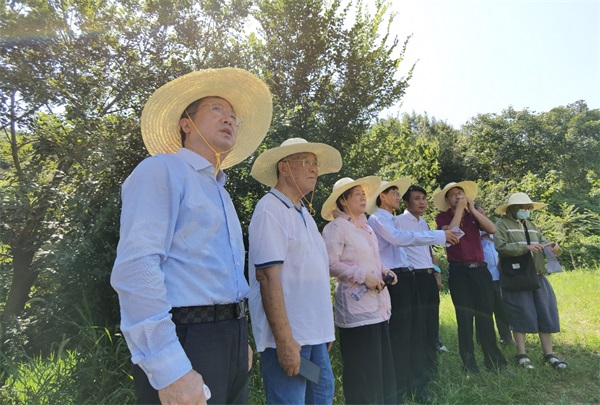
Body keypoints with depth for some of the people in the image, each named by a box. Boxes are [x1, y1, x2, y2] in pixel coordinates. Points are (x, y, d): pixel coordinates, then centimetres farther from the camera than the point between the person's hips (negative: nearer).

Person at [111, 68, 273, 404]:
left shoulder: (221, 193, 18)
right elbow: (135, 268, -19)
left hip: (232, 338, 9)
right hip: (186, 339, -8)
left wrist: (241, 340, 20)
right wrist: (170, 370, -24)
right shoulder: (162, 170, -7)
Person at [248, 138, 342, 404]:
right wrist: (285, 340, -21)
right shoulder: (270, 210, -13)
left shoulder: (303, 213, 13)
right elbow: (268, 276, -20)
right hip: (288, 337, -8)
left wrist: (324, 330, 17)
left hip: (314, 334, 9)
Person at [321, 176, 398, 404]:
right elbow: (331, 264, -18)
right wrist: (364, 276, -19)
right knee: (363, 368, -1)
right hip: (356, 307, -9)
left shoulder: (366, 227, 16)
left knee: (383, 365, 16)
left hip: (378, 305, 9)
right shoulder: (336, 227, -11)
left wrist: (384, 271, 6)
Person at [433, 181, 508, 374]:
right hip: (459, 271, -3)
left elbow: (492, 229, -4)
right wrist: (459, 209, -12)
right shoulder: (442, 217, 2)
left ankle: (494, 360, 17)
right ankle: (469, 363, 10)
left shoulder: (473, 214, 12)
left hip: (480, 269, 3)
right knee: (465, 316, 1)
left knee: (485, 315, 6)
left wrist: (472, 209, -7)